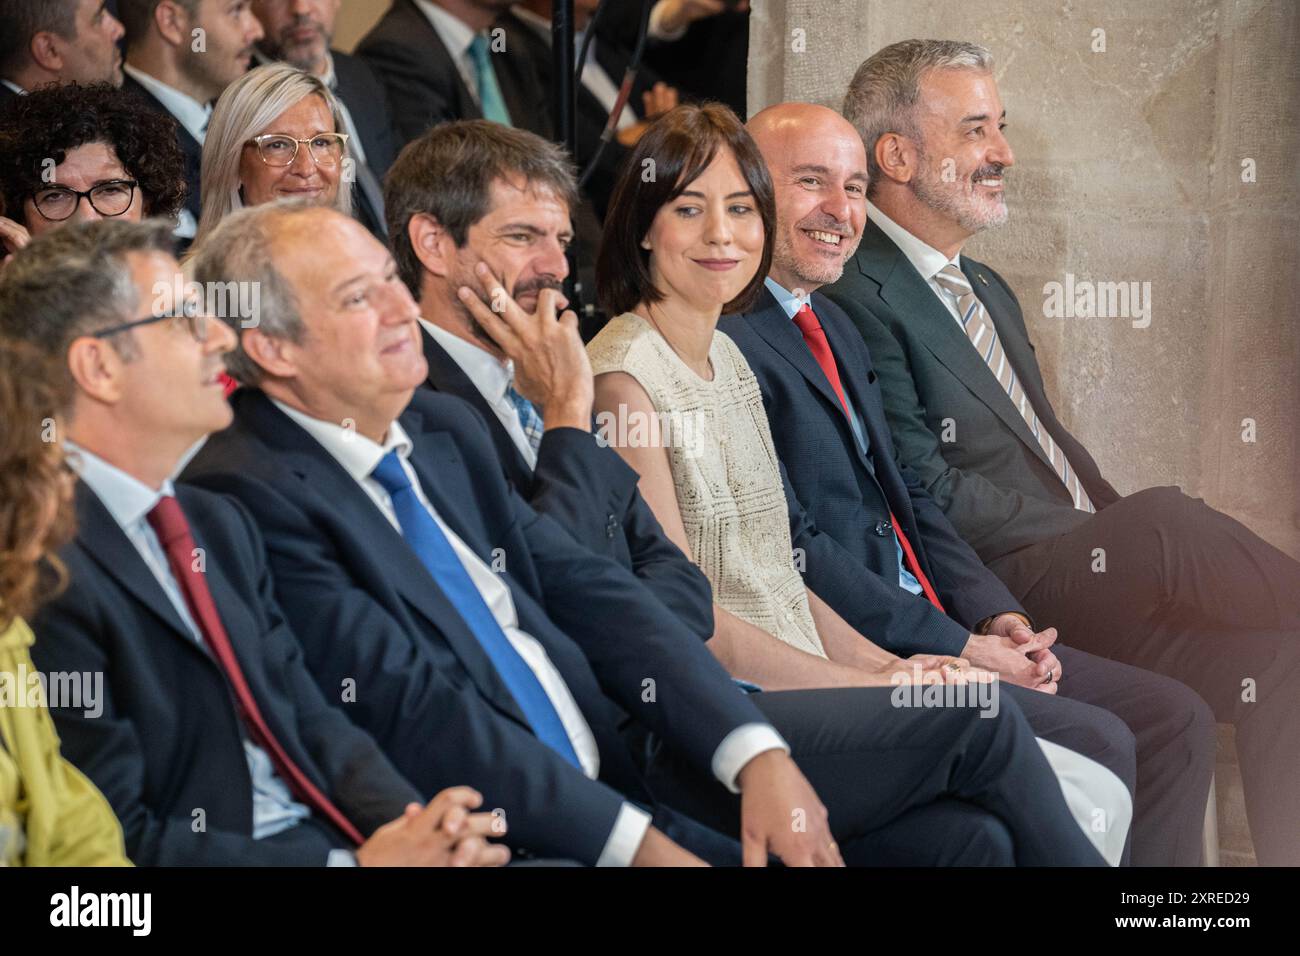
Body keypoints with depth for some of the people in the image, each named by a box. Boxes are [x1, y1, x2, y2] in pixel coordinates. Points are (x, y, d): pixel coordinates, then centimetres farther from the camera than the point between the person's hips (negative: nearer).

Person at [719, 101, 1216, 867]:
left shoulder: (837, 327, 20)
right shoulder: (720, 339, -12)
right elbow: (793, 548, -17)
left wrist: (996, 616, 3)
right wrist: (956, 647, -15)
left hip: (940, 625, 10)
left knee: (1175, 720, 1)